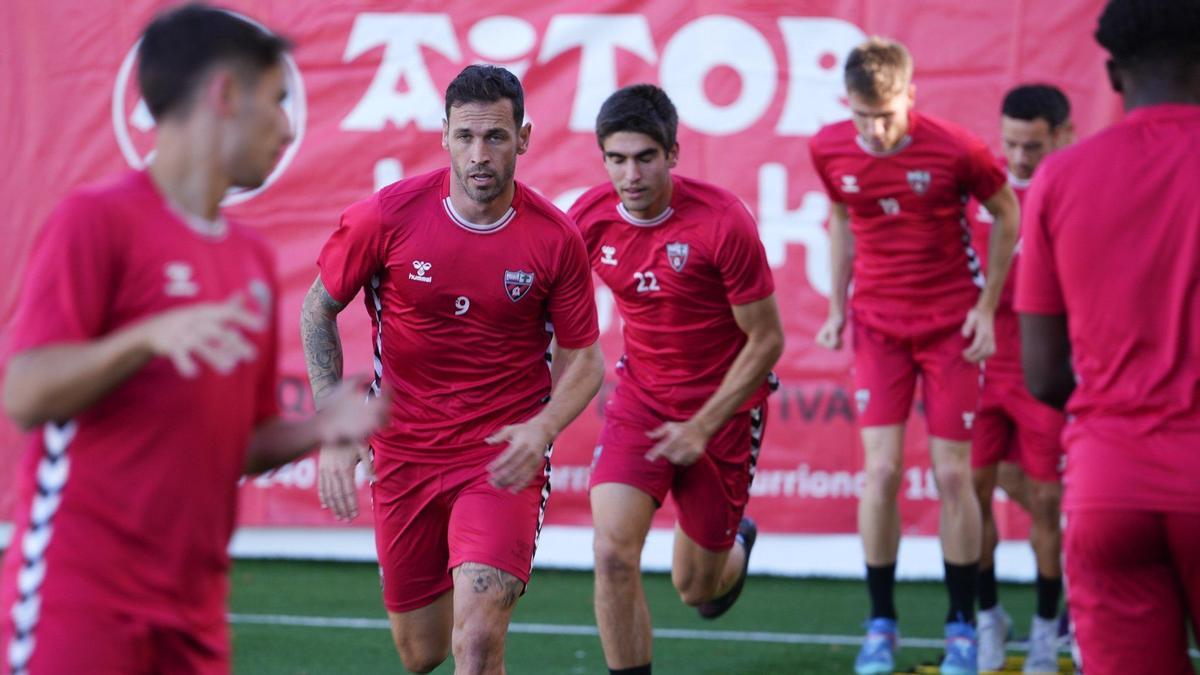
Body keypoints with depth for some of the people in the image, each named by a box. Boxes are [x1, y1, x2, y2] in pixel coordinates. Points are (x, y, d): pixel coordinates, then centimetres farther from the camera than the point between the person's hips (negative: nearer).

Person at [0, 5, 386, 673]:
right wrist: (151, 336, -26)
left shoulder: (253, 257, 16)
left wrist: (319, 428, 2)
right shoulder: (98, 219, -6)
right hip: (80, 599, -7)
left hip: (191, 611, 7)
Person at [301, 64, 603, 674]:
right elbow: (318, 308, 3)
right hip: (403, 456, 2)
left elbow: (584, 356, 1)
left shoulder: (556, 239, -10)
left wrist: (542, 429, -19)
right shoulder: (386, 217, -11)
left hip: (504, 457, -2)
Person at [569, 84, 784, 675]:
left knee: (697, 589, 10)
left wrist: (703, 427, -19)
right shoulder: (590, 217, -11)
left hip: (723, 405, -2)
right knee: (613, 553, -21)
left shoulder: (723, 222, -23)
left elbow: (766, 341, -15)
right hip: (640, 399, 2)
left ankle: (735, 547, 48)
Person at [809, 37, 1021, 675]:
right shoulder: (829, 151, -7)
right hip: (878, 326, 2)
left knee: (952, 474, -2)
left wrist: (987, 307, -4)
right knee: (882, 470, -7)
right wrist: (837, 306, 9)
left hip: (952, 324, -2)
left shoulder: (955, 149, -17)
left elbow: (1006, 215, -1)